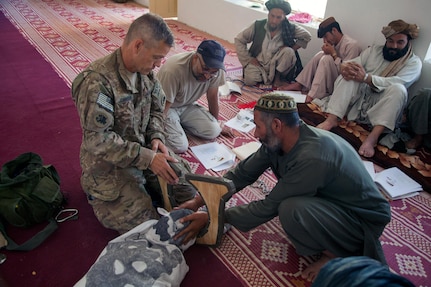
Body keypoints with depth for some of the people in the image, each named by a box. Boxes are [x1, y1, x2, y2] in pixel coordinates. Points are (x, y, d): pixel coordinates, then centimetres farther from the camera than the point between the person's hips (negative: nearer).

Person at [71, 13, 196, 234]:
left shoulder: (145, 71, -3)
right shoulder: (96, 81, -27)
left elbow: (156, 110, 11)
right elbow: (98, 140, -26)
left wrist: (156, 137, -9)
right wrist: (147, 158, -28)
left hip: (144, 149, 7)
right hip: (108, 161, -7)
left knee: (188, 189, 1)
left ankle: (139, 185, 19)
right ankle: (98, 194, 13)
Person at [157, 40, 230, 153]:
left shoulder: (216, 70, -19)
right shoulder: (173, 70, -34)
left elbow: (212, 97, -3)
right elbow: (163, 107, -28)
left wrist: (216, 124, 10)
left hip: (188, 105, 6)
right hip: (167, 107, -5)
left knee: (213, 131, -13)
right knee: (180, 146, -22)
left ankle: (179, 123, 8)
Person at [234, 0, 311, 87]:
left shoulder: (290, 29, -11)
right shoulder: (258, 26, -11)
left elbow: (307, 36, 3)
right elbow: (239, 40, -4)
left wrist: (291, 50, -8)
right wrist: (248, 59, -10)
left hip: (276, 65, 1)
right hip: (258, 63, 0)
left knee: (288, 52, -27)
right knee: (250, 80, -30)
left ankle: (278, 75, -2)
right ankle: (264, 76, 5)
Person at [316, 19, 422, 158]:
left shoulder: (414, 62, 1)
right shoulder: (374, 50, 12)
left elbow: (395, 82, -17)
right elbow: (353, 63, 2)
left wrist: (366, 77, -32)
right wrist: (346, 67, -24)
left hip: (378, 106, -2)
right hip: (359, 97, 2)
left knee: (398, 89, -30)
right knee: (349, 75, -21)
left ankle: (373, 137, -42)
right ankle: (332, 119, -34)